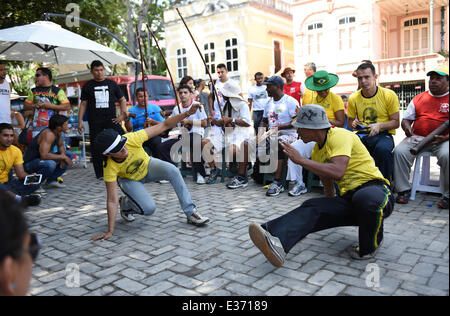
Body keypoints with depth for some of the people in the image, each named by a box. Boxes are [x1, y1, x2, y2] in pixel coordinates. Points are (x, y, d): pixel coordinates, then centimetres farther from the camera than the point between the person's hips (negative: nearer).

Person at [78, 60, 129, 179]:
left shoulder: (112, 84, 11)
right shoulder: (87, 86, 10)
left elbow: (122, 99, 15)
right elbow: (83, 104, 11)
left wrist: (123, 113, -2)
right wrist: (80, 121, 4)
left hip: (111, 119, 0)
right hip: (95, 122, 1)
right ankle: (100, 173, 12)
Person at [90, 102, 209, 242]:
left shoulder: (132, 139, -35)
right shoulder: (110, 167, -35)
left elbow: (163, 126, -29)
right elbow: (112, 201, -30)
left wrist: (187, 113, -38)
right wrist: (110, 231, -30)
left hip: (147, 166, 2)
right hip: (129, 179, -2)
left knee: (172, 170, -29)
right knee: (149, 208, -24)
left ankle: (191, 212, -20)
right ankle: (125, 204, 11)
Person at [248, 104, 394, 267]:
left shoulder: (340, 136, -14)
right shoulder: (317, 152, 13)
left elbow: (337, 172, -31)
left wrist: (301, 160, -26)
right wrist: (331, 209, 32)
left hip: (375, 188, -7)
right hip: (349, 198, 7)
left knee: (365, 198, -41)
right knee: (312, 207, -18)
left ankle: (370, 247, -12)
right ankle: (277, 241, -41)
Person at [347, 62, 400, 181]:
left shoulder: (389, 95, 0)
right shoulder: (353, 98, 8)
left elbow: (396, 122, 3)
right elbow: (350, 120, 21)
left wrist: (379, 125, -17)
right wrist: (354, 124, -4)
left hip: (383, 134, -2)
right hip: (362, 134, 3)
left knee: (383, 149, -38)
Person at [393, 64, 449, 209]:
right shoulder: (419, 98, 19)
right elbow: (405, 119, 17)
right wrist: (407, 128, -7)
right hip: (417, 138, 3)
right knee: (400, 151, -25)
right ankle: (403, 190, -14)